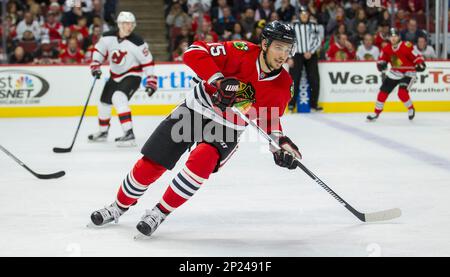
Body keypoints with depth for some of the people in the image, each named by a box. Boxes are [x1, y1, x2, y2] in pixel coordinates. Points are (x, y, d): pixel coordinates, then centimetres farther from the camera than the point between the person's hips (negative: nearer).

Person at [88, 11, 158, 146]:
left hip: (132, 76, -6)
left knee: (118, 98, -30)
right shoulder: (108, 37, -11)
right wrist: (95, 65, -7)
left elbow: (147, 61, -15)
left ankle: (129, 134, -32)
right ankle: (103, 132, 42)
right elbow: (99, 50, 5)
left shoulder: (137, 43, -22)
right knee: (104, 102, 17)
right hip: (115, 76, 6)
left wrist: (151, 80, -19)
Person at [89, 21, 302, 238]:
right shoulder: (242, 53, -21)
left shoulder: (283, 84, -11)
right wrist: (218, 79, -36)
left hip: (226, 129, 1)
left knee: (201, 161, -29)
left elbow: (270, 118, 4)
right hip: (195, 109, -1)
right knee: (151, 162, -1)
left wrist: (281, 144, -13)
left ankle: (160, 213, -13)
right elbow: (194, 51, -26)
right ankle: (120, 206, 23)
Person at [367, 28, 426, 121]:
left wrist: (420, 64, -36)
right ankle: (376, 113, 14)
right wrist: (381, 64, -17)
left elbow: (417, 56, -18)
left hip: (408, 73, -6)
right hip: (395, 72, 6)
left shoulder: (406, 46, -20)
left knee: (402, 92, -24)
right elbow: (382, 59, 6)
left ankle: (411, 109, 3)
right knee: (383, 91, 0)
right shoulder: (387, 49, -2)